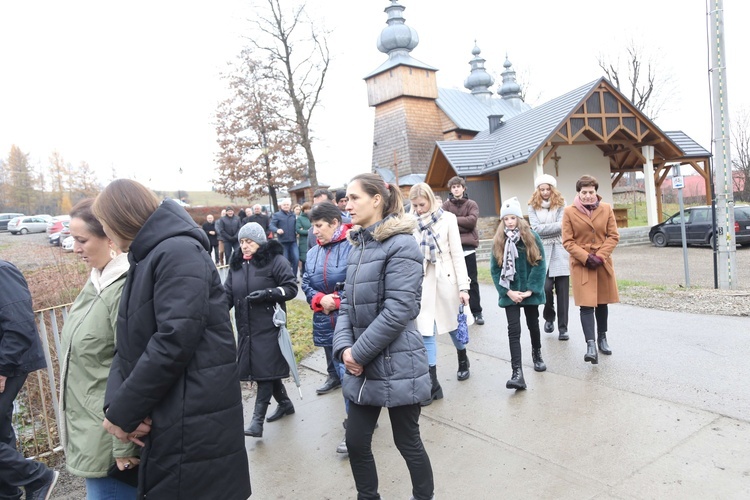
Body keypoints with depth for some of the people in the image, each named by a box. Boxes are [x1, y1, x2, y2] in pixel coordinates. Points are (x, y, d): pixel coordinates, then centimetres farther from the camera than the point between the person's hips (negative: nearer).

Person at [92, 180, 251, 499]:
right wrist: (114, 401, -6)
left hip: (194, 422, -9)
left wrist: (123, 412, -14)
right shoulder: (145, 258, 13)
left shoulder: (179, 252, -16)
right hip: (164, 418, 9)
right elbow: (130, 343, 9)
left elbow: (173, 342, -23)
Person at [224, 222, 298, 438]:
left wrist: (267, 293, -22)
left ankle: (258, 419, -1)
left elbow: (291, 288, -9)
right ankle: (285, 403, 32)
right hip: (246, 327, 7)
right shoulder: (236, 264, 10)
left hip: (268, 325, -6)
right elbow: (228, 294, 7)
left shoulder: (275, 260, -8)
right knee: (262, 368, 13)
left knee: (265, 368, -6)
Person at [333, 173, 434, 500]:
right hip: (362, 366, 7)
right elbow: (348, 304, 9)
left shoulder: (400, 244, -14)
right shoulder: (358, 245, 10)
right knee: (356, 441, 14)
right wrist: (344, 348, -6)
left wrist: (358, 353, -15)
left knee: (407, 442, 10)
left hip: (397, 364, -7)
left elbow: (397, 311, -20)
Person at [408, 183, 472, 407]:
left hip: (445, 278, -1)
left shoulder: (447, 219, -5)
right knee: (426, 331, -1)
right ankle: (433, 384, 6)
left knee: (452, 323, 15)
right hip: (422, 281, 2)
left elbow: (457, 254, -5)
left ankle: (463, 360, 45)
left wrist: (463, 286, -8)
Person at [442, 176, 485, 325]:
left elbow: (472, 220, -8)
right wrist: (462, 223, -14)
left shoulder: (472, 204, 8)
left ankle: (476, 312, 11)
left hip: (468, 246, 0)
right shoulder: (446, 204, 8)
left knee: (472, 280, 5)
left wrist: (453, 219, -7)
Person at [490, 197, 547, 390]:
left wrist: (530, 290, -14)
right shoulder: (499, 242, -2)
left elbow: (540, 265, -8)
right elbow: (495, 270, -4)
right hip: (510, 294, 0)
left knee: (533, 325, 17)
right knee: (514, 330, -7)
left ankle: (537, 354, 45)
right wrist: (508, 292, -12)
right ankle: (517, 373, -11)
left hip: (530, 292, 0)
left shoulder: (532, 238, -5)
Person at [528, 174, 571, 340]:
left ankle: (563, 328, 9)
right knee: (546, 287, -8)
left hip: (560, 250, 0)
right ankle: (549, 318, 21)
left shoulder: (560, 204, 5)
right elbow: (536, 229, -7)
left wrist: (545, 228, -10)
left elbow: (562, 227, -6)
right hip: (542, 251, 0)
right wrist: (556, 226, -9)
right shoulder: (533, 206, 6)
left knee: (562, 289, 0)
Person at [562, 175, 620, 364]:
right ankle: (590, 345, -12)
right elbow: (567, 242, -6)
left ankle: (602, 338, 32)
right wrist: (586, 257, -16)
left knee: (602, 302, 14)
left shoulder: (606, 209, 2)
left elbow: (613, 236, 2)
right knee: (586, 304, -10)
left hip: (603, 263, 3)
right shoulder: (569, 212, -5)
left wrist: (600, 256, -11)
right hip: (581, 264, -3)